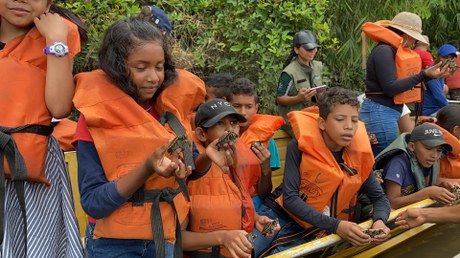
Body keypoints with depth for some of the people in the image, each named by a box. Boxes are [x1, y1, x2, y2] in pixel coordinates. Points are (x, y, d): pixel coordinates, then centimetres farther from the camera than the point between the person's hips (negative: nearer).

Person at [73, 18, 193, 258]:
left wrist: (181, 170, -16)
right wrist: (147, 168, -29)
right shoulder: (95, 117, -14)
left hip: (165, 238, 4)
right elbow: (92, 202, -17)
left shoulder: (169, 111, -3)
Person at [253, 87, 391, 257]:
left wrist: (379, 221, -19)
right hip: (276, 214, -1)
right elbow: (289, 198, -19)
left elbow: (379, 197, 5)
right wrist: (336, 225, -28)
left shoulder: (358, 155, -6)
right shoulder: (300, 146, -14)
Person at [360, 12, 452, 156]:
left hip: (390, 113, 10)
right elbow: (390, 88, -20)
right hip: (380, 114, -10)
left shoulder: (393, 50, 15)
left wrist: (429, 75, 12)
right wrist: (424, 75, -20)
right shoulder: (384, 50, -14)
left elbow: (402, 80, 16)